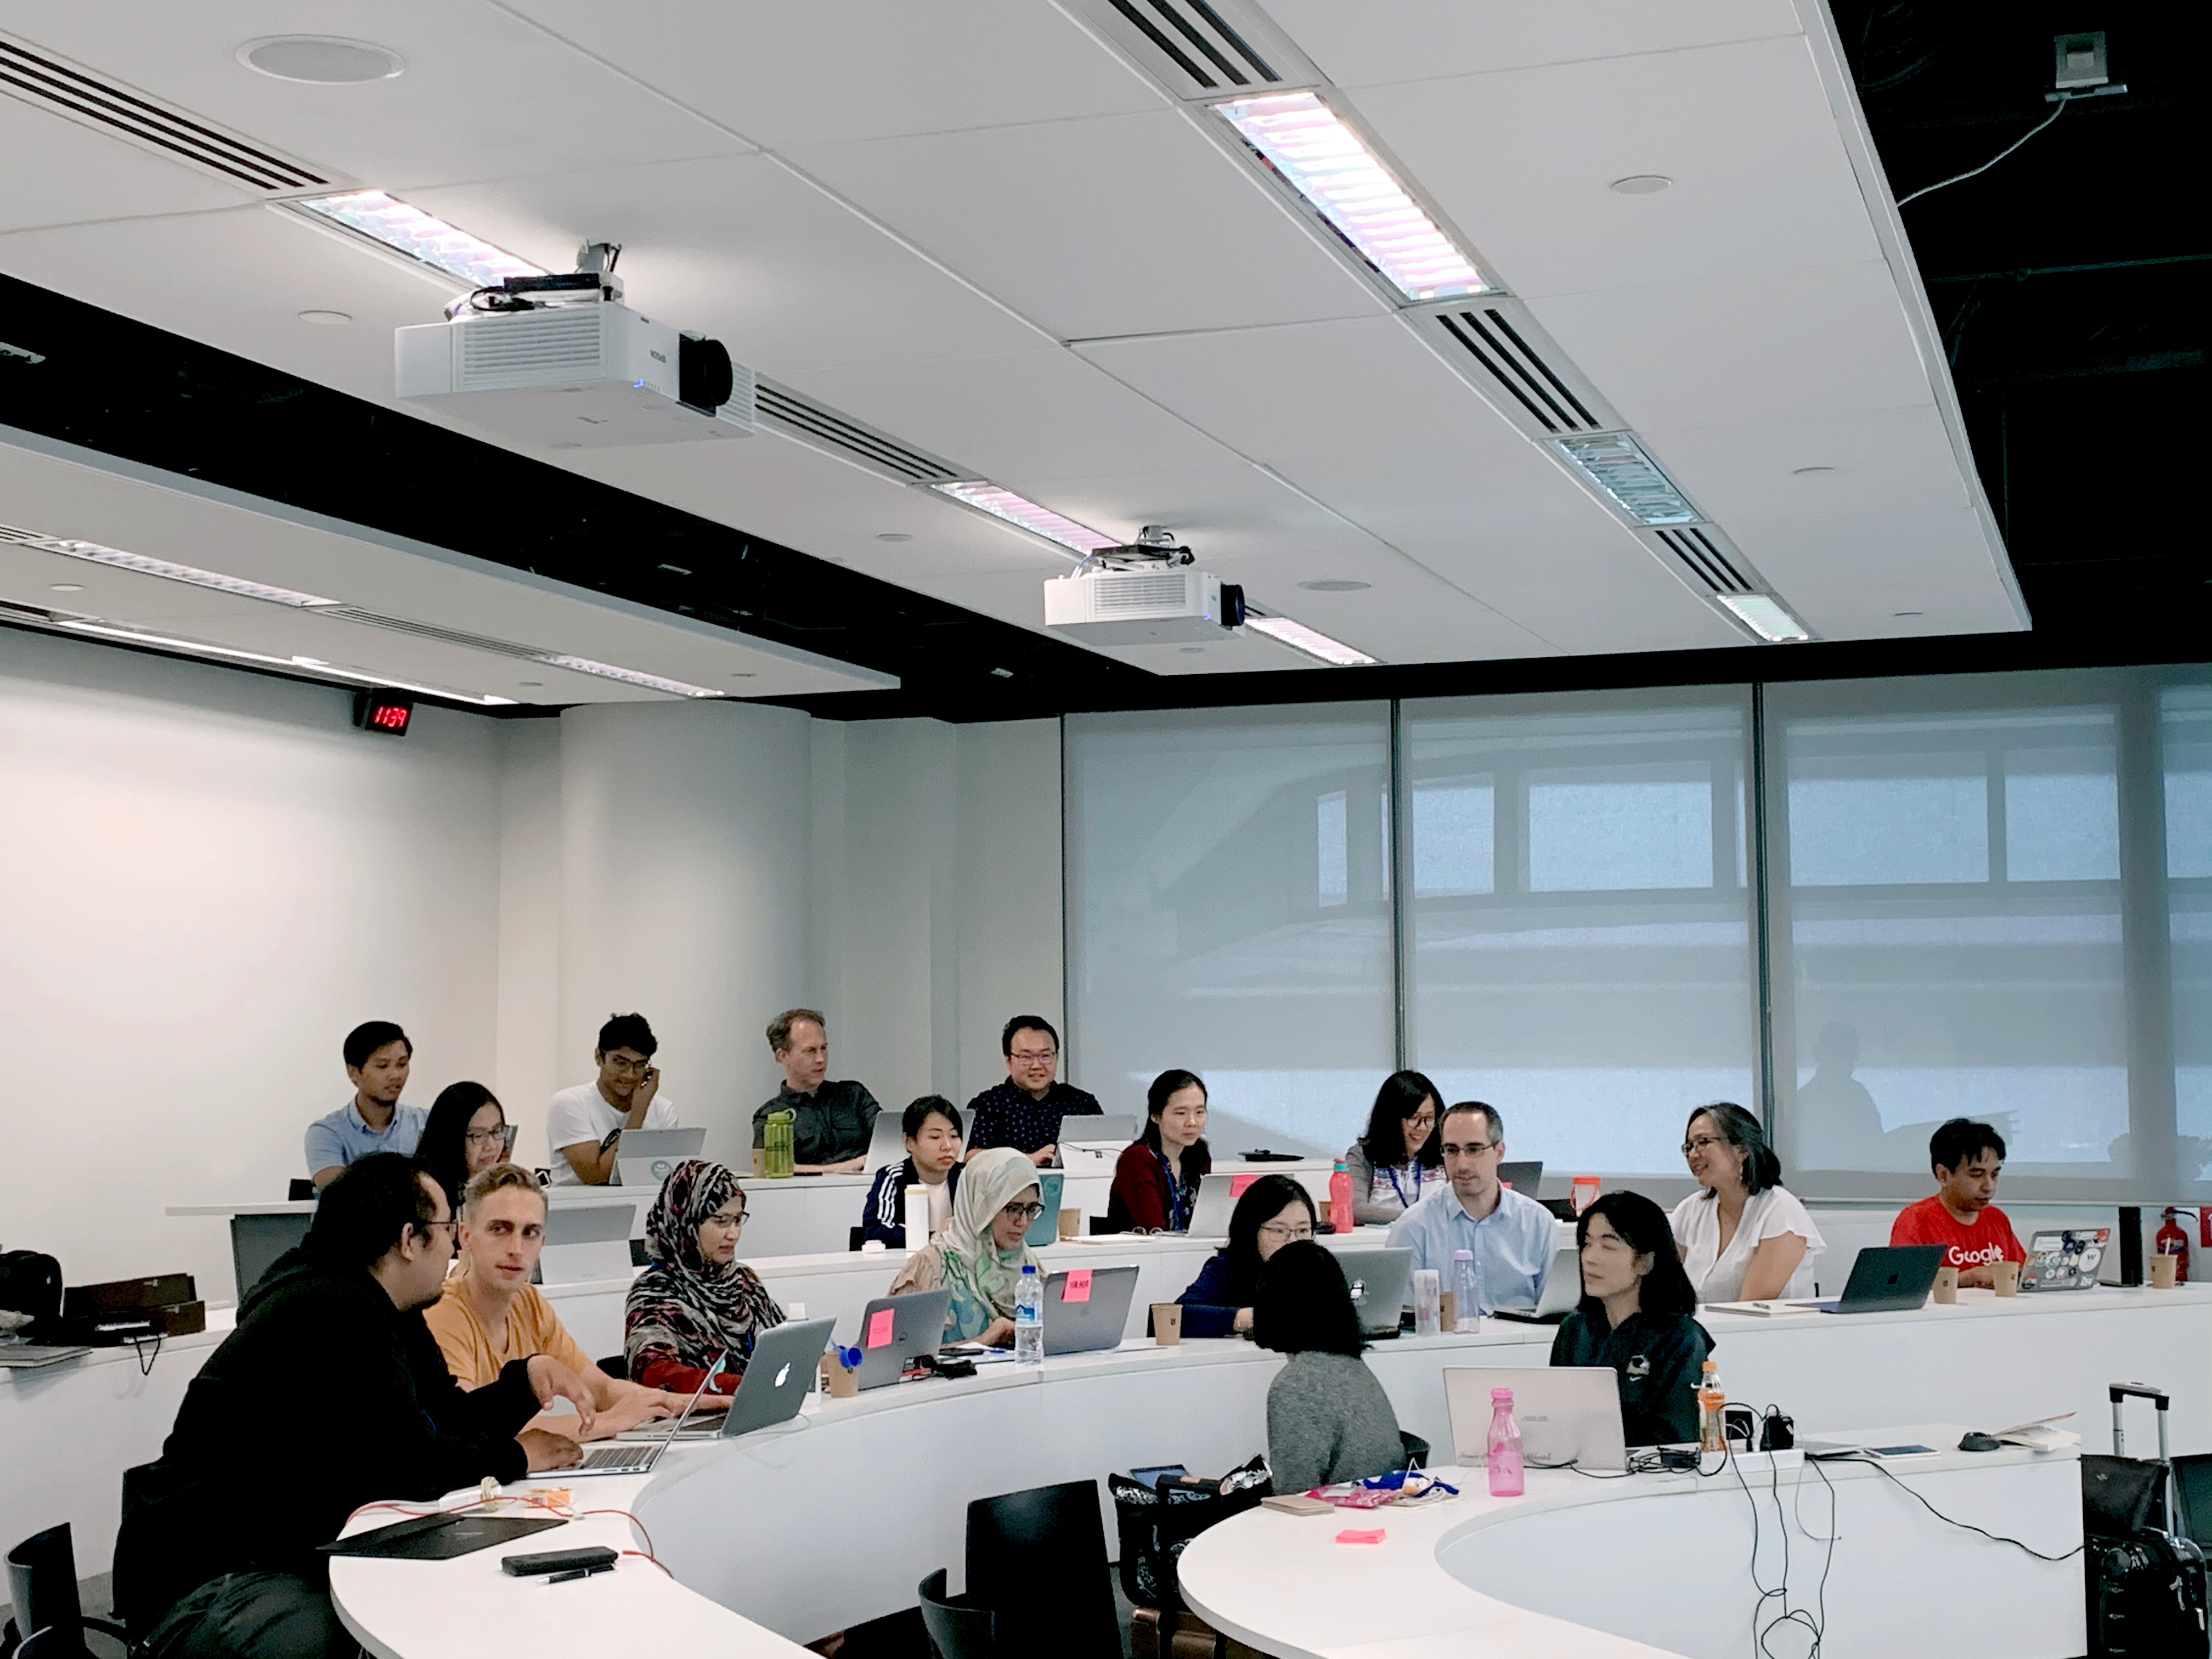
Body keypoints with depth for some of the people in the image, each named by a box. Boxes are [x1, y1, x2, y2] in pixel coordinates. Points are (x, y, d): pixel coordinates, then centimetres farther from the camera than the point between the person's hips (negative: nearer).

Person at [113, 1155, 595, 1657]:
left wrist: (527, 1376, 2)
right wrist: (514, 1457, -8)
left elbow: (446, 1422, 18)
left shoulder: (379, 1312, 12)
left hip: (300, 1559, 10)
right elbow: (409, 1467, -23)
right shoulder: (336, 1314, -21)